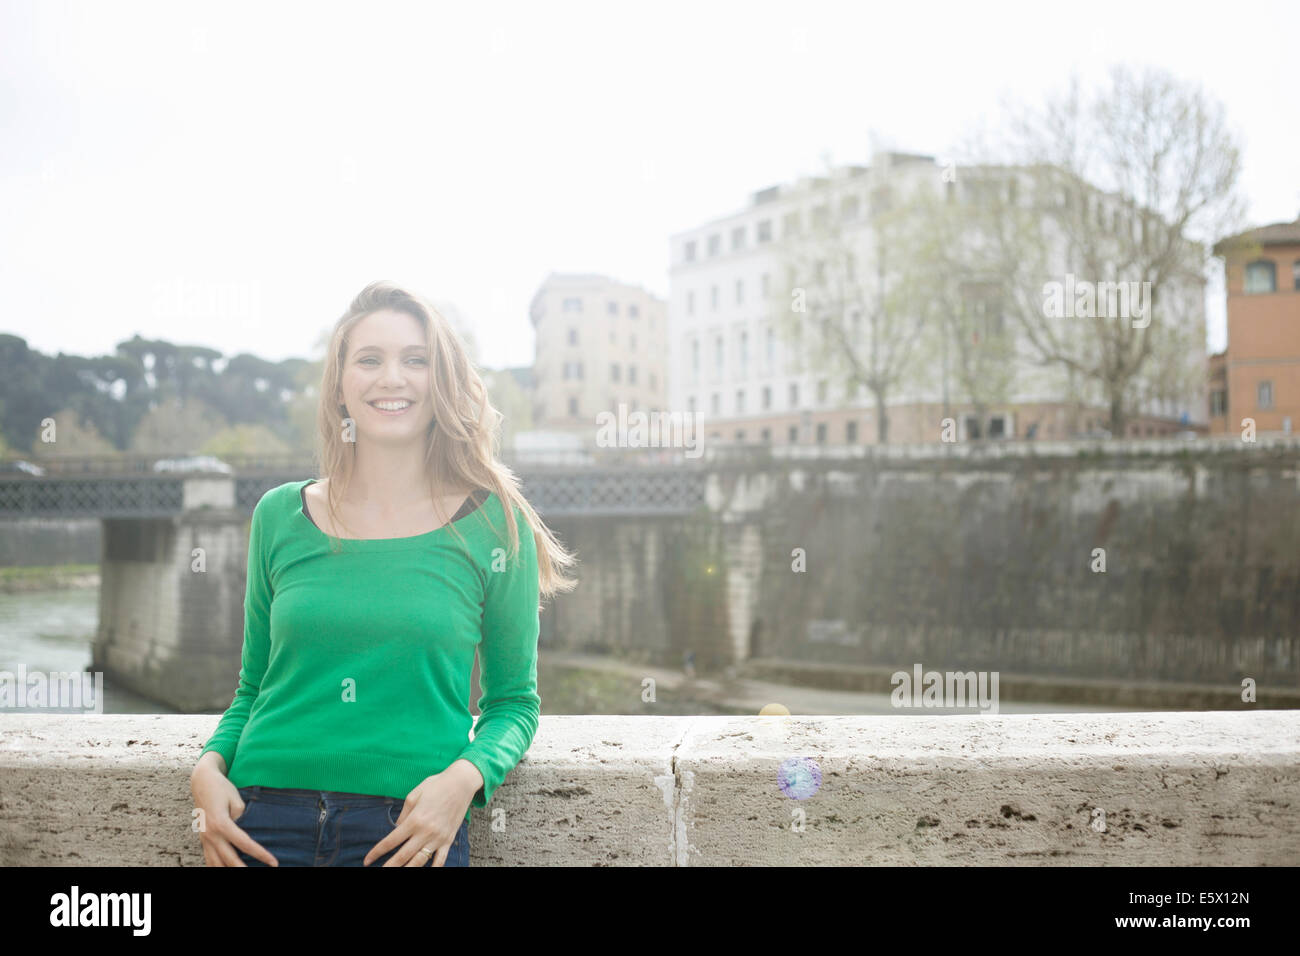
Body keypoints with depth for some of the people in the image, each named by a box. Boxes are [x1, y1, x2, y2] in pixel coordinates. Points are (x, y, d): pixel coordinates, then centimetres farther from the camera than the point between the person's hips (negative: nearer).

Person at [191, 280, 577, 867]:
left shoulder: (493, 525, 0)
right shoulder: (280, 516, 6)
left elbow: (514, 700, 5)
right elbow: (253, 687, 14)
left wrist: (466, 775, -14)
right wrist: (210, 764, -4)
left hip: (412, 829, -1)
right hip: (268, 822, 2)